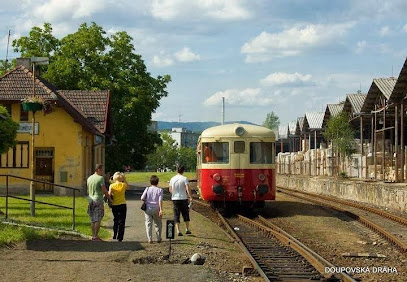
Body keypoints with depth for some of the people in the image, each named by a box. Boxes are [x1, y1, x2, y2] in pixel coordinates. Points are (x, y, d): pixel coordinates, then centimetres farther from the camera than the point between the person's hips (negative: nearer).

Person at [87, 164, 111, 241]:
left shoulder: (89, 178, 11)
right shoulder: (100, 178, -11)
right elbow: (104, 190, -12)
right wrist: (109, 198, -1)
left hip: (91, 200, 7)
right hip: (98, 200, -7)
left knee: (93, 220, 11)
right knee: (98, 220, -4)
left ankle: (93, 236, 12)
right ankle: (95, 236, -7)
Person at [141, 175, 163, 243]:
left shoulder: (147, 189, -1)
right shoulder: (159, 190, -4)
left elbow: (142, 198, -4)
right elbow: (160, 200, -12)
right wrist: (161, 210, -14)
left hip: (148, 209, 1)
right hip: (156, 209, -1)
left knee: (148, 224, 6)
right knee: (158, 224, 14)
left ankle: (150, 239, 1)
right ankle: (158, 239, 18)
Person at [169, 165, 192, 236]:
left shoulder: (172, 179, 4)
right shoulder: (184, 179, -8)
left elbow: (170, 189, 11)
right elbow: (188, 189, -16)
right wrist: (190, 197, -12)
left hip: (175, 199, 3)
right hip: (183, 198, -3)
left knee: (176, 215, 5)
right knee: (185, 214, 10)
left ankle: (178, 231, -1)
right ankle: (187, 229, 16)